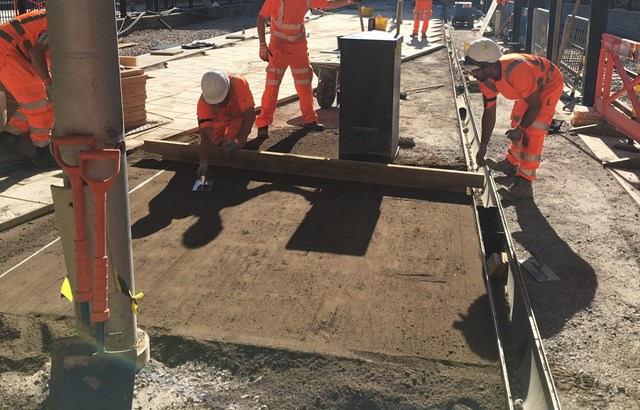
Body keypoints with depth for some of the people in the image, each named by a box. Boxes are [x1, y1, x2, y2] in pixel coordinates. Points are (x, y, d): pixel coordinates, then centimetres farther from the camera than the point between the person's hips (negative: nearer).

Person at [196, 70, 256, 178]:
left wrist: (237, 142, -42)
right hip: (219, 117, 3)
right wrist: (203, 162, -46)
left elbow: (250, 115, -41)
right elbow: (206, 134, -36)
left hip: (239, 113, -3)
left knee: (230, 145, -18)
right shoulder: (203, 103, -34)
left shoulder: (238, 84, -43)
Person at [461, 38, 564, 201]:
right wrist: (482, 148, -6)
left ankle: (524, 184, -11)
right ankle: (511, 163, 41)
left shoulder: (517, 71, -43)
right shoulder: (486, 80, -18)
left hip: (549, 84, -8)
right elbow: (489, 113, -8)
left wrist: (521, 129, -28)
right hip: (529, 89, 8)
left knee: (532, 134, -14)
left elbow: (535, 105, -30)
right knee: (516, 124, 20)